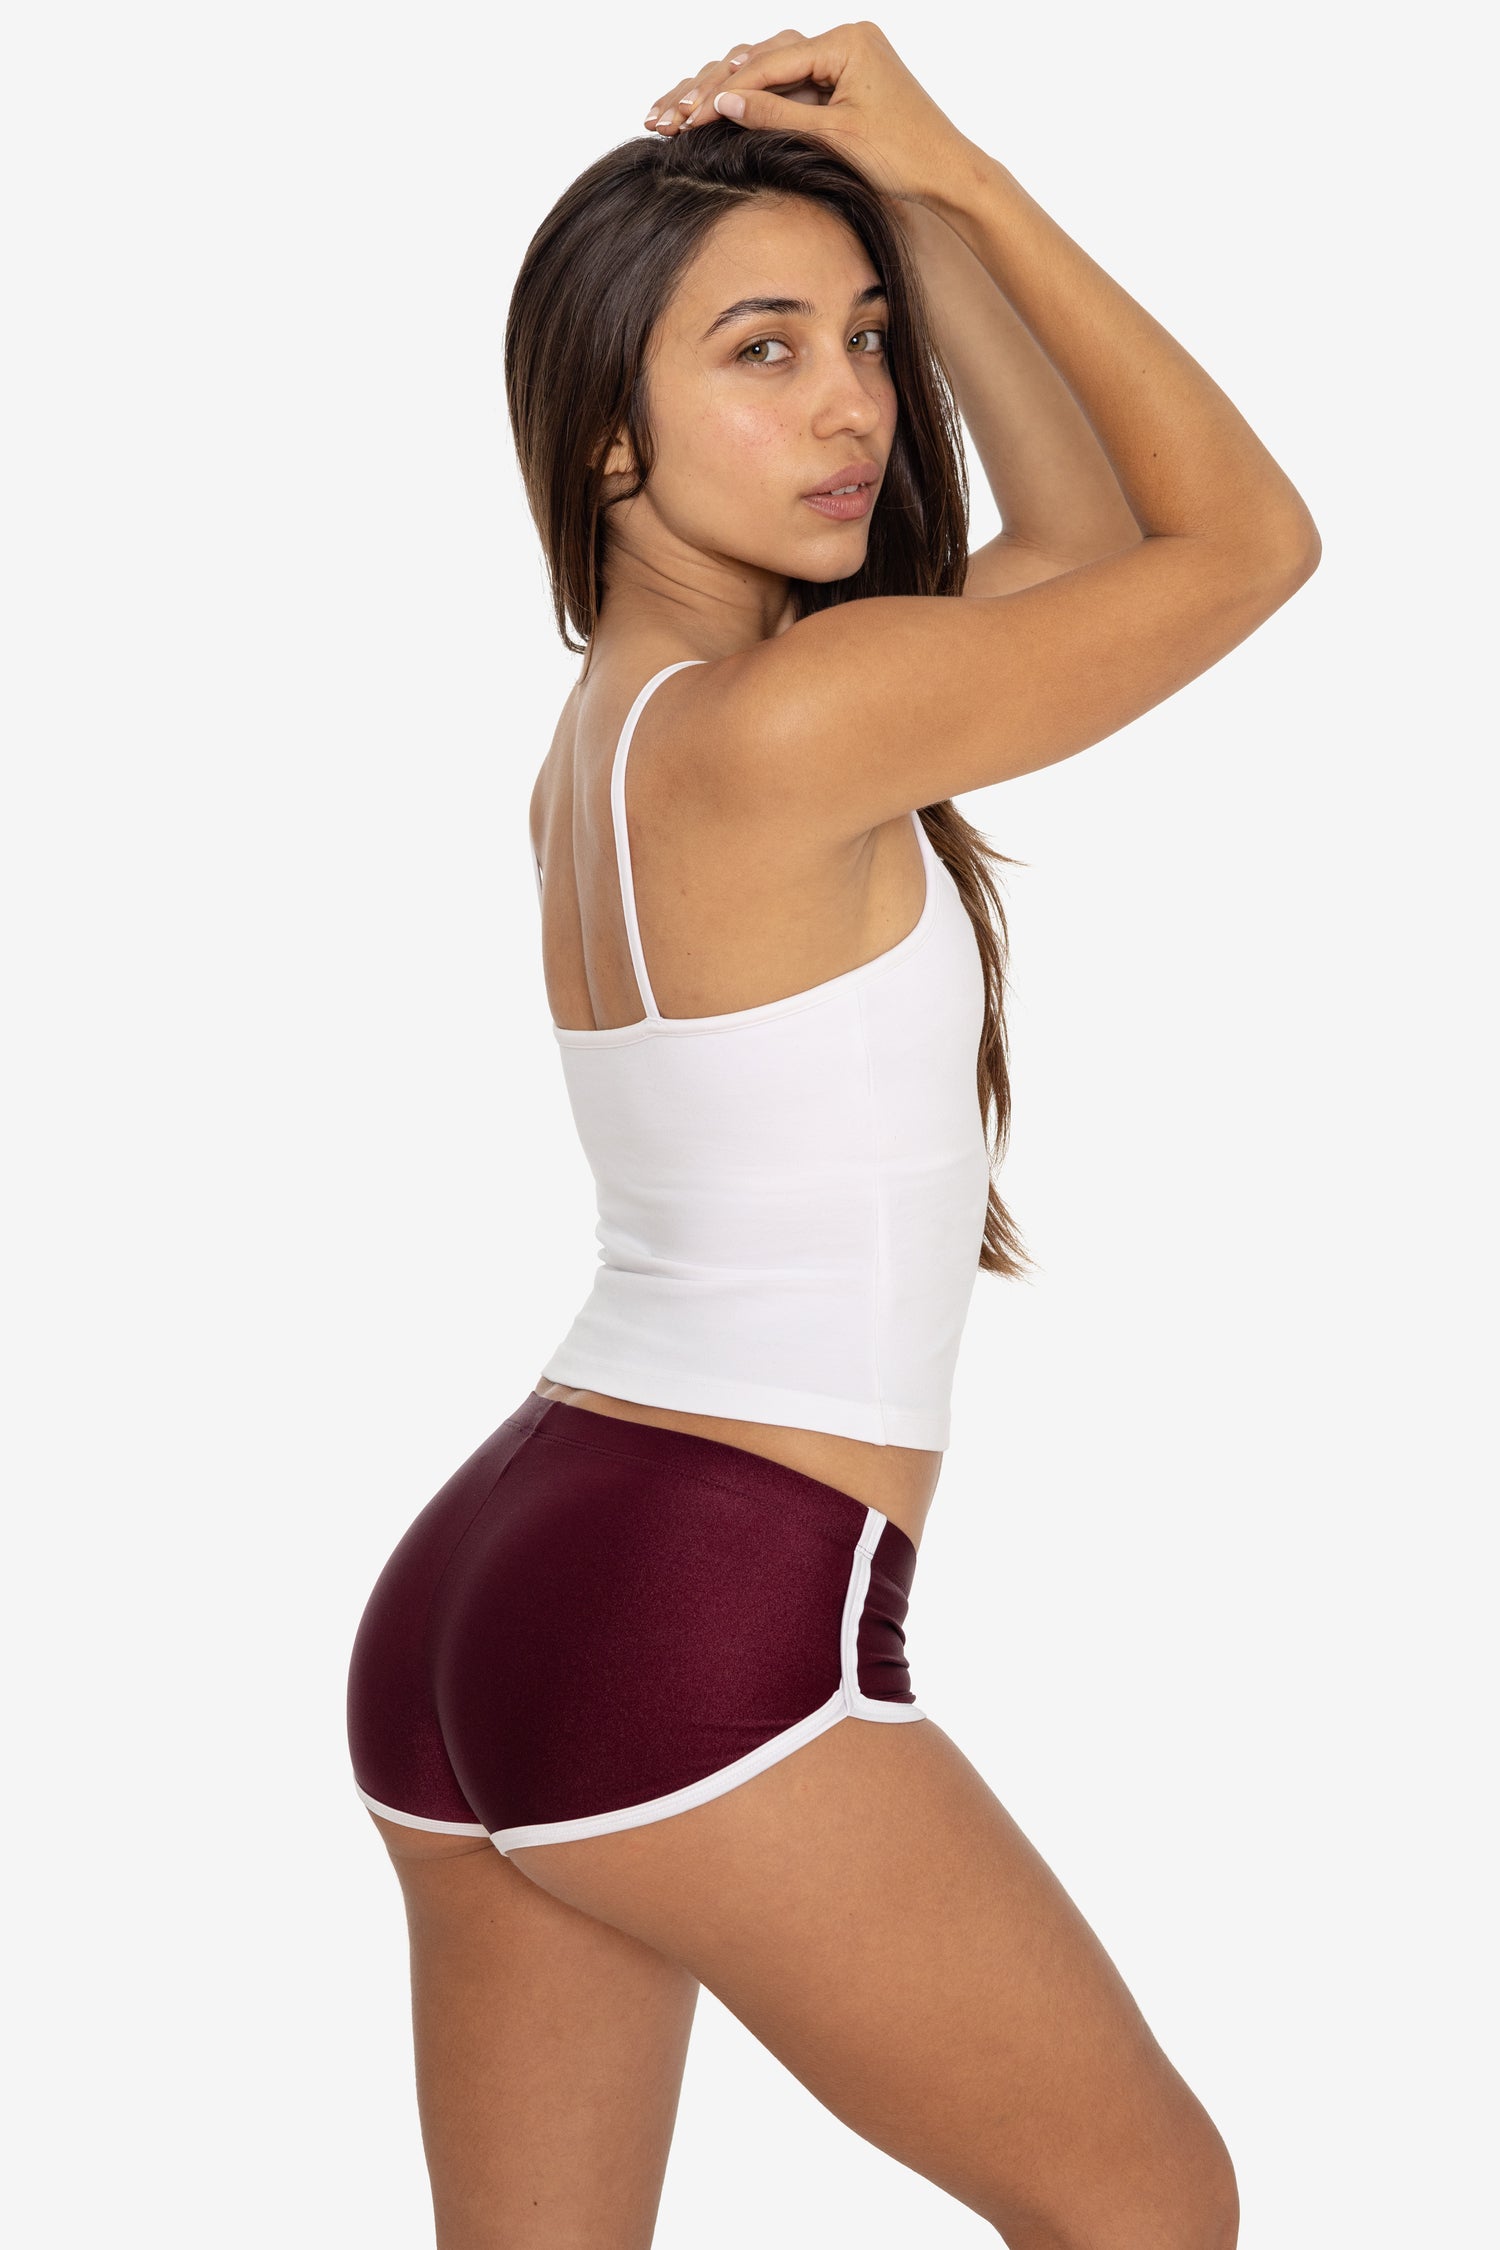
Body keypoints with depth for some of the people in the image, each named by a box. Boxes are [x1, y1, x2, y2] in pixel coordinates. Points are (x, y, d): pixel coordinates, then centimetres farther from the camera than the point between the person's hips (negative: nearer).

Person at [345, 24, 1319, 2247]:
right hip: (707, 1625, -9)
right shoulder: (784, 718, -15)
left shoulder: (623, 711, 11)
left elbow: (1082, 538, 20)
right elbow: (1245, 535, -4)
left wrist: (918, 226, 12)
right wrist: (959, 175, -1)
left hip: (476, 1591, 9)